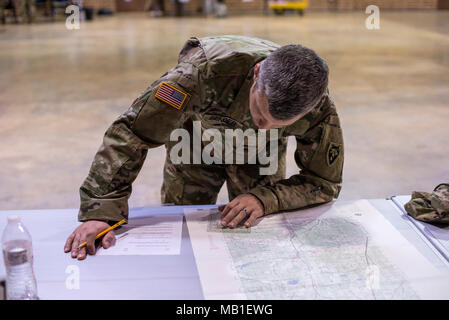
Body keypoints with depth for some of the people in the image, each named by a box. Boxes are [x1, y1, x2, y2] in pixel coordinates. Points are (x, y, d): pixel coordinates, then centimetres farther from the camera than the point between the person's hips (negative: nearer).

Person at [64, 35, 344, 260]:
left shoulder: (319, 106, -37)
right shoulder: (208, 68, -47)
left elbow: (324, 182, -22)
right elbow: (130, 133, -41)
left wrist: (264, 199, -40)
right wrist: (101, 211, -48)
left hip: (259, 152, 1)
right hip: (197, 136, -1)